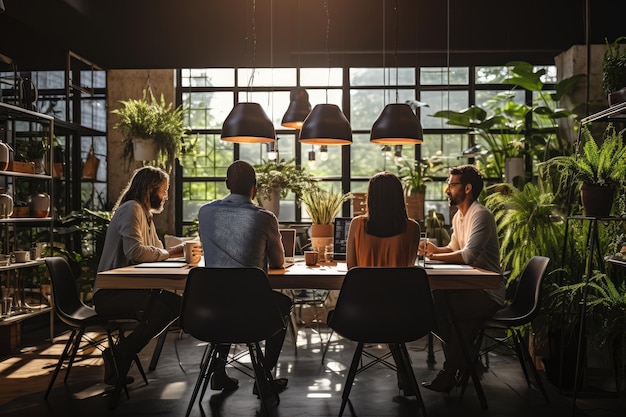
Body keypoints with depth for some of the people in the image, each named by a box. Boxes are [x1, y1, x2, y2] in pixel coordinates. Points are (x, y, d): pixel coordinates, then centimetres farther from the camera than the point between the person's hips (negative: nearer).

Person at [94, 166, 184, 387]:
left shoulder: (145, 214, 20)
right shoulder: (132, 209, -12)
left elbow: (156, 251, 14)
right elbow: (134, 251, -26)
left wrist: (181, 250, -2)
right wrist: (170, 253, -15)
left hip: (127, 288, 10)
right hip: (111, 293, -10)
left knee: (176, 303, -9)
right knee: (164, 306, -27)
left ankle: (121, 353, -4)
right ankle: (119, 356, -12)